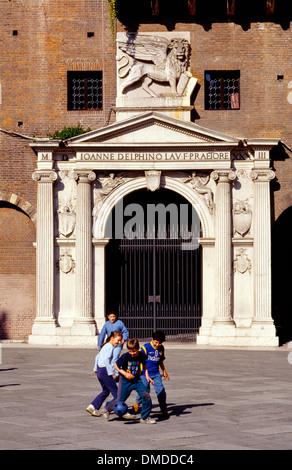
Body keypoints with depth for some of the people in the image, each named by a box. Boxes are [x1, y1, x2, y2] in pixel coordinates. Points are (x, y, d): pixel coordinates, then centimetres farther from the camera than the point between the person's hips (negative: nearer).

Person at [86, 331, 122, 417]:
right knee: (115, 391, -1)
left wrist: (95, 369, 32)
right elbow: (106, 359, -24)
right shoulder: (110, 347, -13)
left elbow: (97, 357, 25)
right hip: (105, 371, -10)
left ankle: (92, 406, 11)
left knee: (105, 391, 17)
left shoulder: (105, 346, 17)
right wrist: (111, 372, -23)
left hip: (99, 371, 10)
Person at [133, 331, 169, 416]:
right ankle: (137, 403, 29)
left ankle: (164, 409, 8)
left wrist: (164, 371, 27)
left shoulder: (161, 348, 5)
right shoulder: (146, 347, -12)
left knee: (161, 390, -6)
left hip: (156, 373, 4)